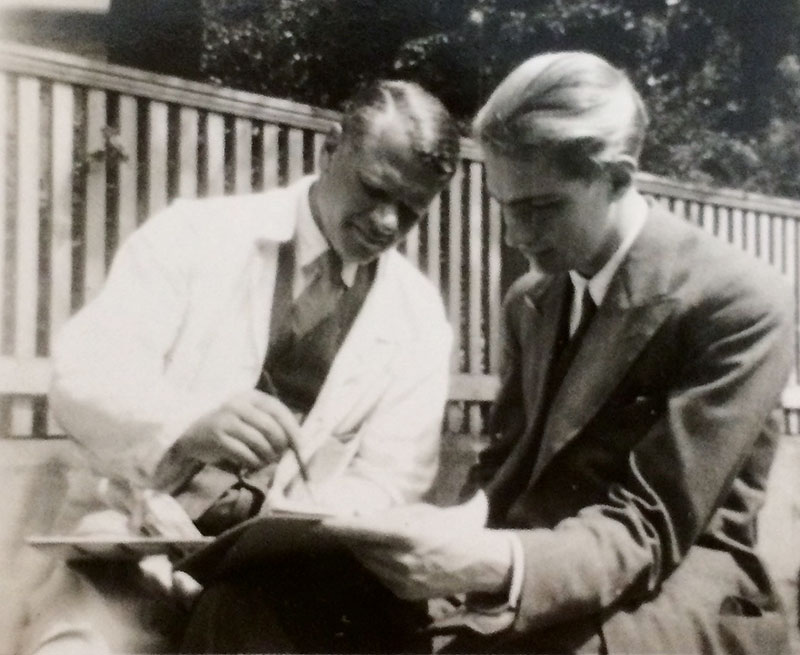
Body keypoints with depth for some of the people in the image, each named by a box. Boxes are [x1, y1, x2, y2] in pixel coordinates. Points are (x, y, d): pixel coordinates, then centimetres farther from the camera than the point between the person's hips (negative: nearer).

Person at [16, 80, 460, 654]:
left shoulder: (418, 316, 6)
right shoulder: (194, 233, 0)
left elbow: (385, 484, 1)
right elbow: (83, 375, -9)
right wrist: (186, 424, -31)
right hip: (147, 543, -2)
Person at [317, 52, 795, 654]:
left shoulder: (740, 303, -15)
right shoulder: (531, 301, 8)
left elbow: (650, 525, -18)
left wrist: (495, 563, -36)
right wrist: (464, 522, -13)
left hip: (679, 588, -6)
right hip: (541, 578, 6)